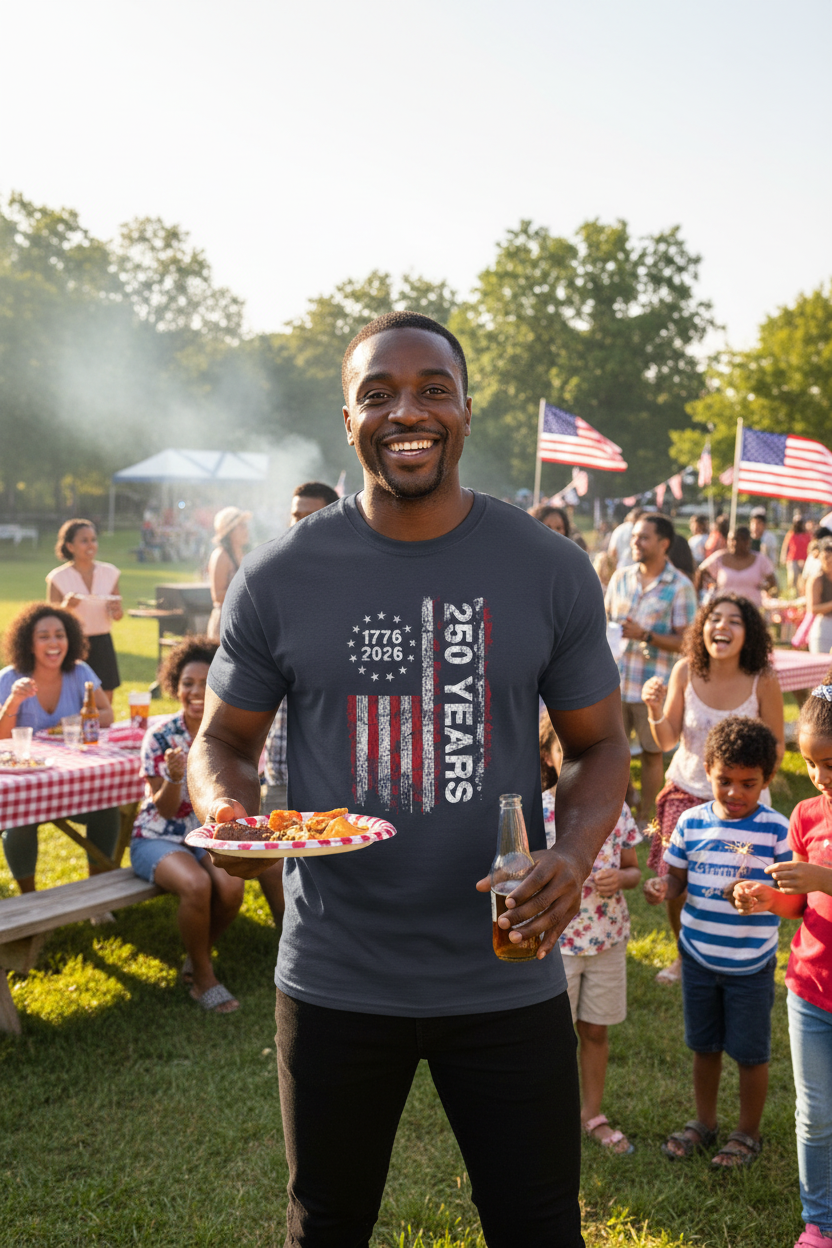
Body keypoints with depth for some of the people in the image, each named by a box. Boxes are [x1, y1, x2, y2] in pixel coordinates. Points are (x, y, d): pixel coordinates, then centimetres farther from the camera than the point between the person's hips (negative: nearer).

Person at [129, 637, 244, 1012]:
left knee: (231, 886, -26)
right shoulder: (160, 737, -14)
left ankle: (197, 958, 4)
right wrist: (175, 778, -31)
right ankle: (203, 977, -8)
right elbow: (165, 810, -12)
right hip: (158, 839, -3)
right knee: (197, 884, -32)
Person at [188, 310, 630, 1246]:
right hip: (334, 981, 1)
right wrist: (224, 813, -18)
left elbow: (597, 744, 4)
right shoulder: (279, 575, -5)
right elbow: (224, 738, 5)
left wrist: (575, 855, -16)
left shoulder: (551, 570, -3)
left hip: (508, 975, 0)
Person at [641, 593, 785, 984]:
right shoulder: (685, 671, -12)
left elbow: (776, 743, -2)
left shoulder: (762, 681, -16)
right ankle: (686, 956, 33)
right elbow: (667, 741, -6)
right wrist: (655, 709, -25)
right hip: (686, 790, 2)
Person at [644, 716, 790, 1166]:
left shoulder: (775, 828, -13)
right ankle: (704, 1122, 39)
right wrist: (661, 887, -19)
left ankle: (748, 1133, 32)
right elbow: (678, 877, 3)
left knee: (750, 1052, 11)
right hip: (698, 955, 3)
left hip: (750, 962, -3)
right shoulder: (692, 822, -4)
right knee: (703, 1045, 18)